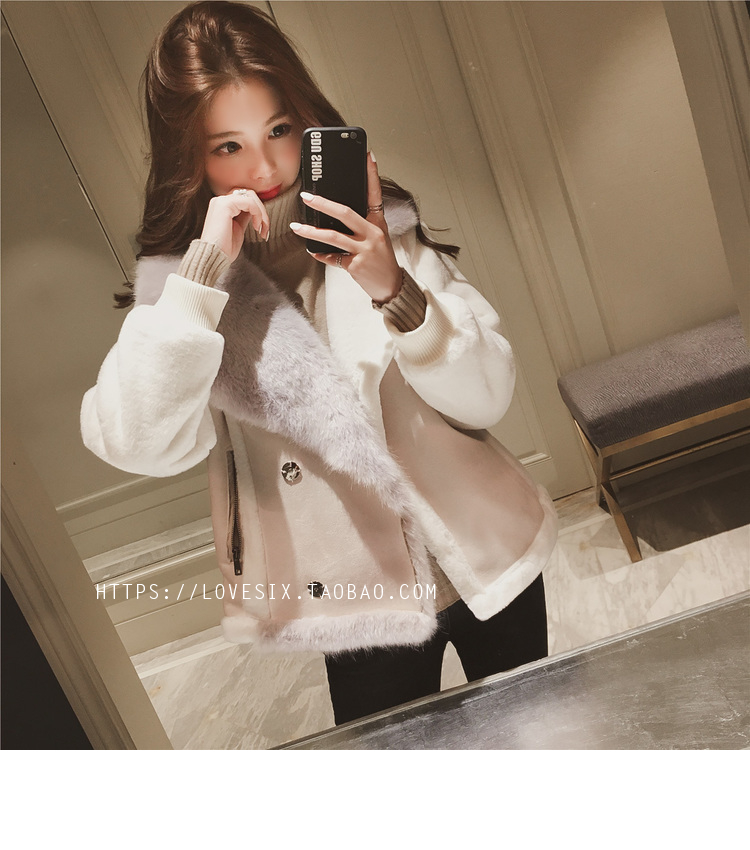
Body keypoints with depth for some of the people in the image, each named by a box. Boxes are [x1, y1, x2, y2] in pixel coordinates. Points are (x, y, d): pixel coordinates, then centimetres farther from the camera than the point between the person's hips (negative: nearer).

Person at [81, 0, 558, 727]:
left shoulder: (375, 230, -6)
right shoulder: (180, 284, -7)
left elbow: (486, 395, -12)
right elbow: (141, 445, -22)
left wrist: (393, 290, -28)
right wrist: (206, 271, -27)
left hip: (487, 559, 2)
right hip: (364, 599, -1)